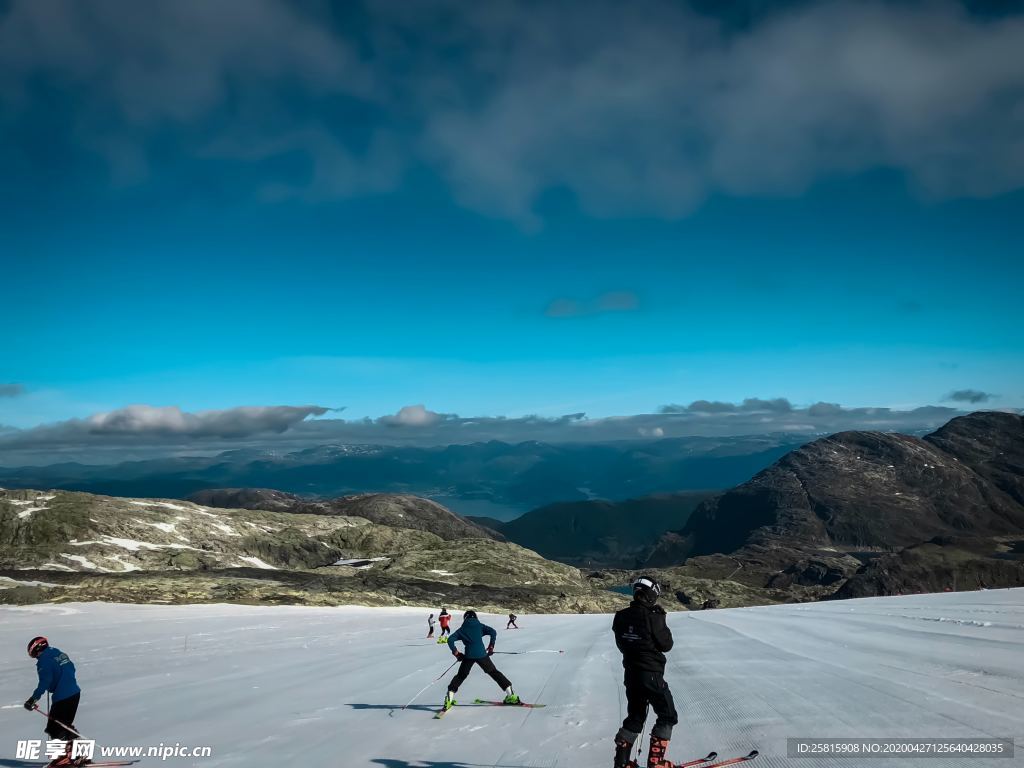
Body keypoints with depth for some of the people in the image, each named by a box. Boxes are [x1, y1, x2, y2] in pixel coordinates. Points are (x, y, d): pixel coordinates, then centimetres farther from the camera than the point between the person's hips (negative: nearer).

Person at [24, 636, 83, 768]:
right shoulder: (60, 653, 14)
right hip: (75, 693, 9)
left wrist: (34, 698, -23)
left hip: (62, 697, -9)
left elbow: (44, 682, -22)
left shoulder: (44, 660, -12)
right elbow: (71, 669, 25)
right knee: (66, 725, 21)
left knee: (54, 729, 2)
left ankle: (64, 756, 0)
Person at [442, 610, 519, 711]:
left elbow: (450, 640, 8)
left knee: (461, 676, 18)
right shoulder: (480, 626, 15)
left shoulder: (462, 629, 18)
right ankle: (511, 695, 9)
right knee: (494, 672, 13)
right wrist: (491, 646, 10)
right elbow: (493, 632, 2)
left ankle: (449, 698, 4)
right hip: (481, 654, 0)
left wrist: (455, 652, 14)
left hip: (468, 656, 0)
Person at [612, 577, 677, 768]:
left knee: (635, 717, 21)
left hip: (631, 674, 6)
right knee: (668, 716, 11)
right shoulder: (652, 617, -20)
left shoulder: (621, 617, -1)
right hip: (651, 675, -6)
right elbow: (666, 645, -9)